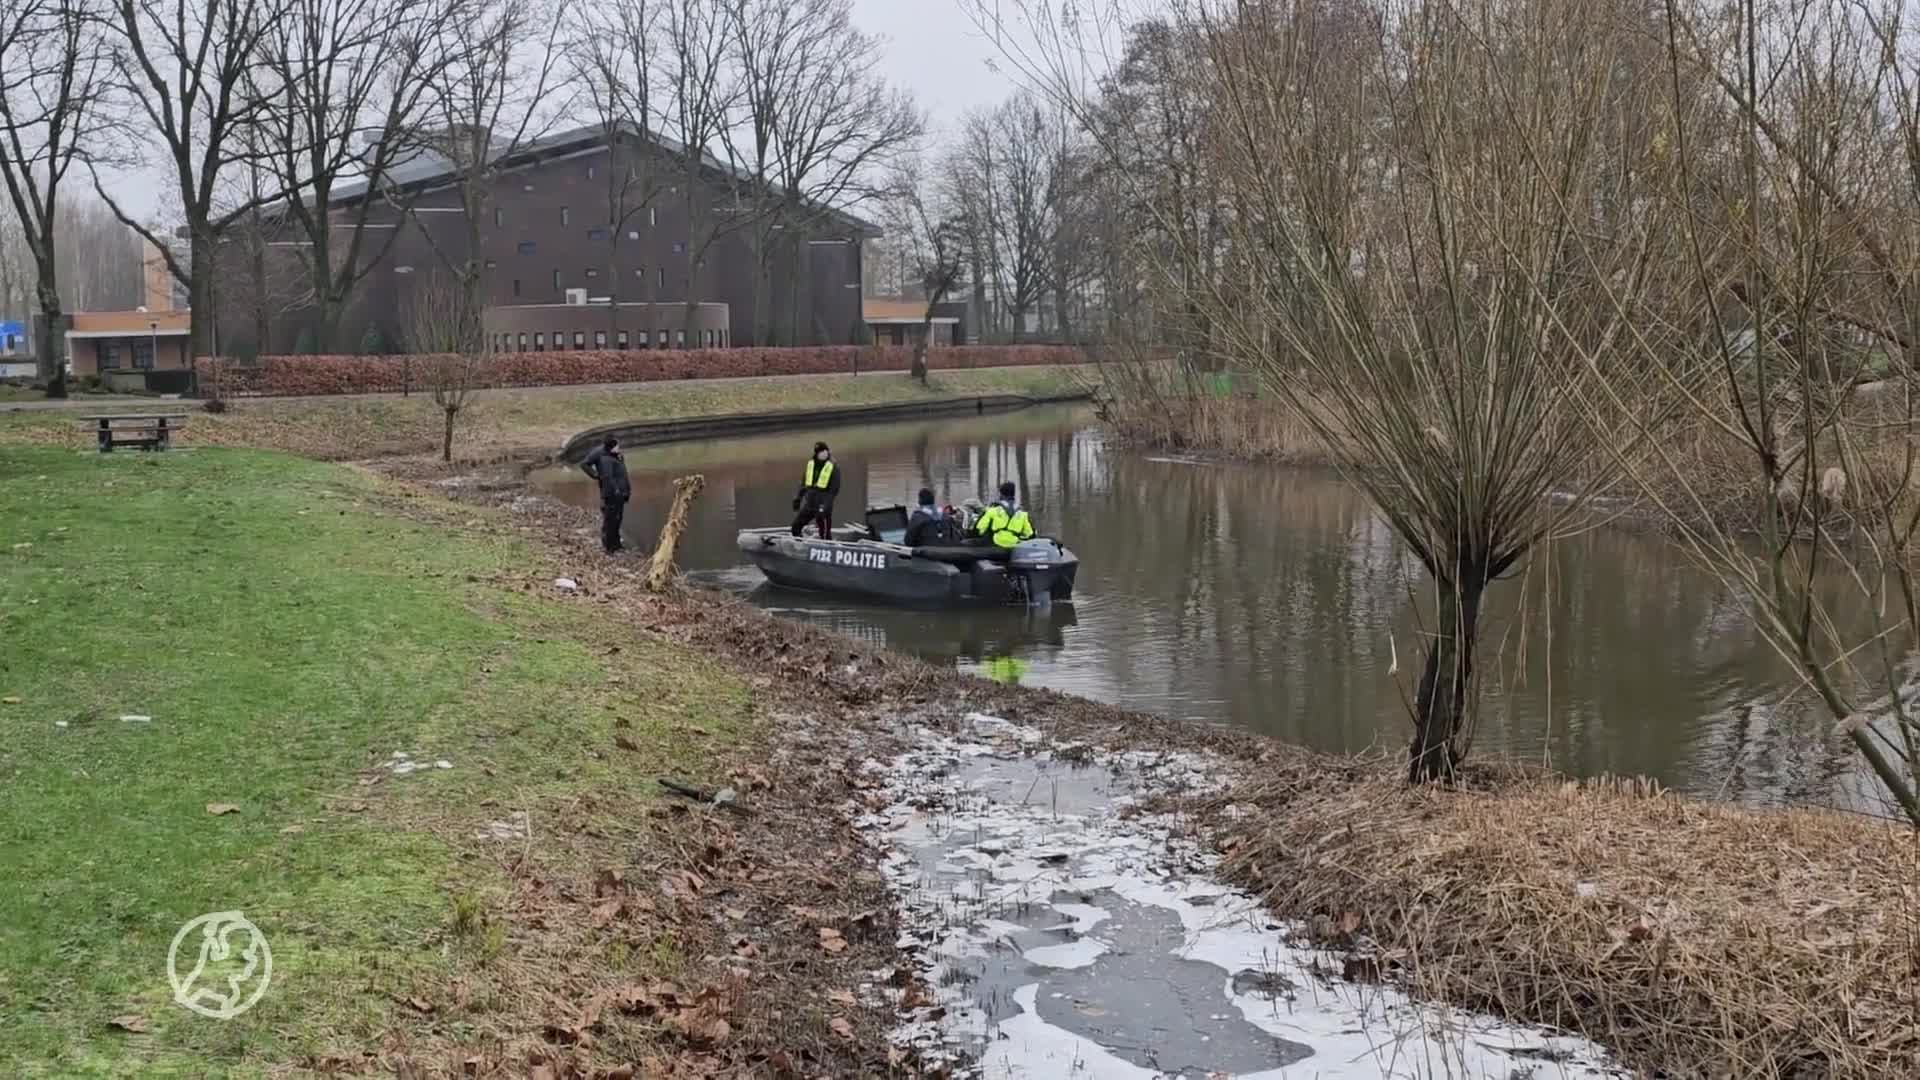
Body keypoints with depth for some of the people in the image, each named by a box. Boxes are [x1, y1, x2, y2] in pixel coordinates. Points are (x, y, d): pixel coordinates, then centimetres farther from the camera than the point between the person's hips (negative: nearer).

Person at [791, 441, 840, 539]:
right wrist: (798, 497, 14)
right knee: (796, 525, 6)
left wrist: (826, 504, -20)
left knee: (825, 532, -4)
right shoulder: (810, 464, 9)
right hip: (809, 502, 5)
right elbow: (804, 483, 19)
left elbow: (834, 489, -10)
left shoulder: (833, 467, -7)